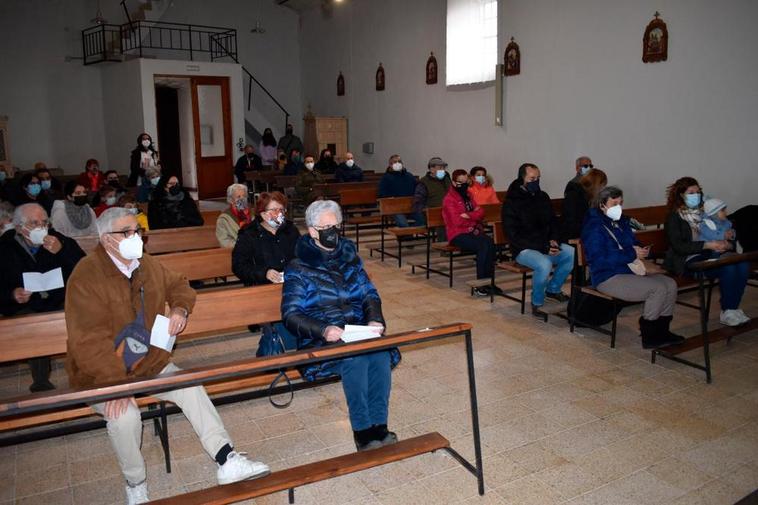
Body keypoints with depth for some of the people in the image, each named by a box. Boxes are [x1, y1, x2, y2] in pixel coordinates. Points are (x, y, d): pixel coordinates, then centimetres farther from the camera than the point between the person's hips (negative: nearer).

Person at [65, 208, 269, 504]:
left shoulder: (147, 265, 3)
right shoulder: (87, 276, -18)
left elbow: (178, 285, 22)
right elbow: (89, 339, -25)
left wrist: (180, 309, -2)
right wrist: (115, 384, -33)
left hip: (150, 363, 6)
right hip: (101, 373, -5)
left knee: (191, 389, -17)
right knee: (125, 416, -31)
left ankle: (227, 461, -13)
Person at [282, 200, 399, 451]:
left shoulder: (349, 258, 14)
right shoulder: (298, 268, 0)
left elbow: (370, 295, 12)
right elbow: (291, 315, -6)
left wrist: (375, 320, -11)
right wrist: (323, 330, -24)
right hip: (320, 339, -3)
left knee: (381, 352, -30)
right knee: (355, 357, -34)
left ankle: (378, 427, -22)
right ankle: (362, 431, -23)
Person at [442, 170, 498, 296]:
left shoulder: (468, 195, 18)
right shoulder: (449, 199, -5)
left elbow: (480, 212, 8)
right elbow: (457, 221, -15)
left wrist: (468, 216, -12)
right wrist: (474, 215, -1)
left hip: (473, 231, 6)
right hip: (457, 235, -6)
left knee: (490, 242, -27)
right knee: (483, 246, -30)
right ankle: (480, 286, -25)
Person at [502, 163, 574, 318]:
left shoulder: (542, 197, 8)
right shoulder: (511, 202, -11)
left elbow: (553, 222, 19)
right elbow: (513, 235, -16)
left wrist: (553, 240, -4)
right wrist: (543, 248, -21)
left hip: (545, 244, 7)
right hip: (523, 249, -6)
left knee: (573, 254, -15)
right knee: (544, 264, -34)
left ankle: (553, 288, 8)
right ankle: (537, 303, -10)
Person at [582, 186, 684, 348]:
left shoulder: (621, 221, 15)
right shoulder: (594, 227, -13)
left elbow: (633, 242, 26)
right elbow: (600, 259, -23)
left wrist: (641, 250, -1)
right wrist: (632, 254, -20)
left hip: (630, 271, 9)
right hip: (608, 278, -9)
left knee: (670, 284, -5)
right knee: (658, 289, -22)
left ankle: (661, 331, 4)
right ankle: (649, 337, -9)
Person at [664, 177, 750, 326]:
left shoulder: (703, 212, 18)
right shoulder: (674, 217, -2)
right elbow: (679, 246, -13)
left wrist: (724, 244, -1)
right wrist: (708, 245, -19)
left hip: (710, 255, 6)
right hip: (688, 260, -6)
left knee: (743, 265, -21)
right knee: (728, 268, -29)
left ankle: (733, 308, -11)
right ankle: (727, 313, -14)